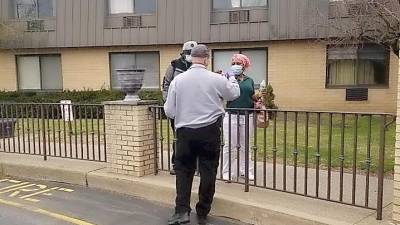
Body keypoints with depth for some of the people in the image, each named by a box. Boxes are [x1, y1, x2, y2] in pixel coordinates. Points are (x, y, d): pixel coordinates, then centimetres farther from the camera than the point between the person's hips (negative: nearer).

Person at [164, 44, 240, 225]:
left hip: (185, 131, 1)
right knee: (208, 171, 10)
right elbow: (234, 94, 12)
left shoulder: (178, 80, -4)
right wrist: (232, 79, 31)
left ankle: (182, 211, 3)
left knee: (183, 170, 13)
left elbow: (169, 111, 1)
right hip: (210, 131, -1)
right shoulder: (216, 79, -7)